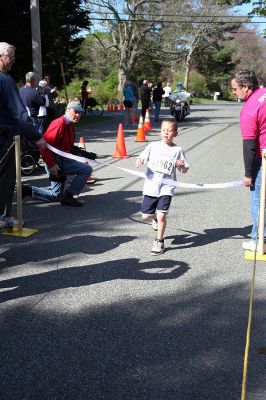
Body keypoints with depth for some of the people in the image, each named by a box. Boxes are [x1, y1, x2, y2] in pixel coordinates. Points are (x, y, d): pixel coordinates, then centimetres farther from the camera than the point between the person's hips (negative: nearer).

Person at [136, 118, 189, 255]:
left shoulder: (178, 150, 1)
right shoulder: (153, 146, 3)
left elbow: (185, 171, 5)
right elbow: (141, 159, 6)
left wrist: (182, 166, -18)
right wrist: (139, 162, -18)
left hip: (167, 187, -2)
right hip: (151, 186, 2)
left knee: (161, 215, -14)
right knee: (145, 216, 8)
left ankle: (159, 242, 7)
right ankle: (155, 218, 45)